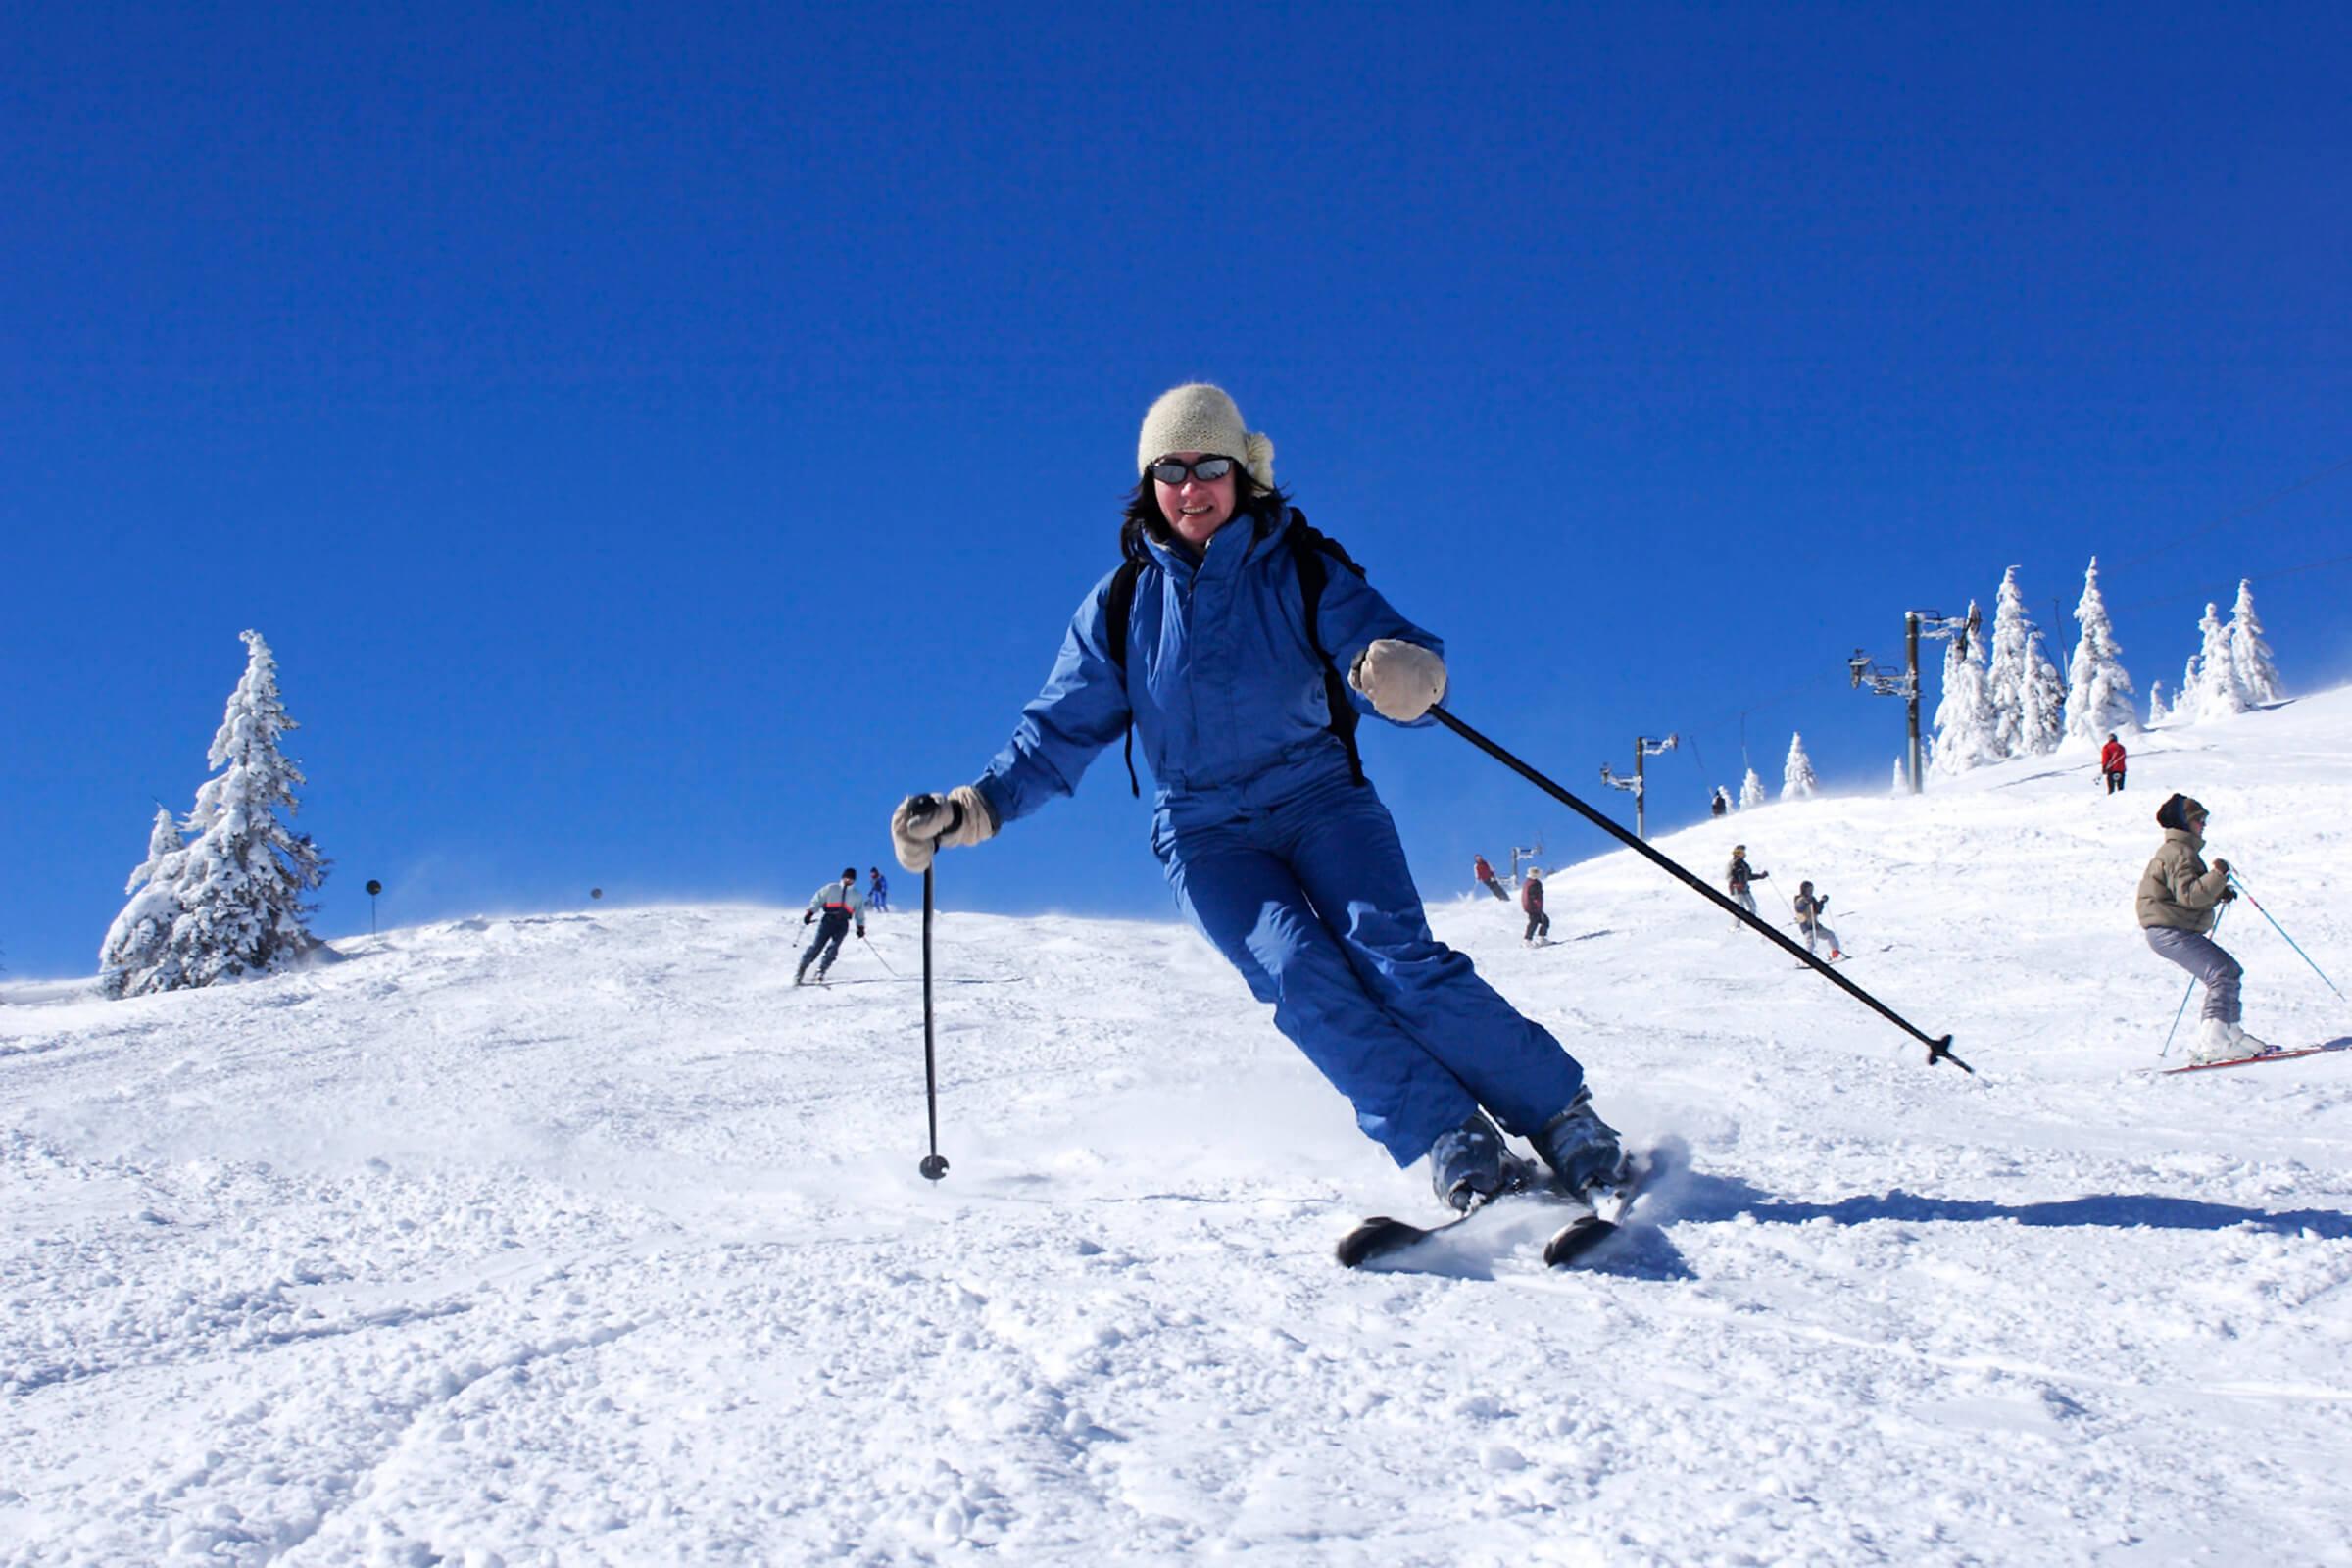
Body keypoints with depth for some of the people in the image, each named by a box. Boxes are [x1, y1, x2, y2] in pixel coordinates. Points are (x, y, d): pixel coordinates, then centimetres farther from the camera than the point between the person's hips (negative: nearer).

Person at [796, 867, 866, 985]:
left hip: (842, 923, 1)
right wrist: (810, 913, -6)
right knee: (817, 946, -11)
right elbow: (817, 900, 6)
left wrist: (861, 927, 10)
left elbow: (860, 912, 22)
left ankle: (820, 972, -22)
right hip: (829, 919, -1)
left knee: (833, 948, -19)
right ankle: (801, 970, -6)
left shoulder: (856, 895, 18)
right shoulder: (831, 888, 12)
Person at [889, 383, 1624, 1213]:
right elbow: (1058, 732, 10)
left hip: (1319, 798, -1)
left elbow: (1403, 661, -12)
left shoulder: (1302, 569, 0)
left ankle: (1566, 1123, -16)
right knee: (1302, 977, -25)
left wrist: (1405, 672, -38)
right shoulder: (1120, 606, 6)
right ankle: (1456, 1146, -27)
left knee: (1396, 956, -23)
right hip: (1205, 834, 1)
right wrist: (972, 809, -5)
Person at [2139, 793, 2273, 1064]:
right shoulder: (2179, 853, -15)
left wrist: (2220, 893, 10)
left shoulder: (2181, 850, 21)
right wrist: (2217, 876, -28)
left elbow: (2195, 893, 24)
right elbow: (2188, 895, -26)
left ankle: (2230, 1031, 18)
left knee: (2229, 971, 14)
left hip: (2178, 930, 11)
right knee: (2223, 973, -18)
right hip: (2169, 931, -11)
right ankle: (2213, 1041, -27)